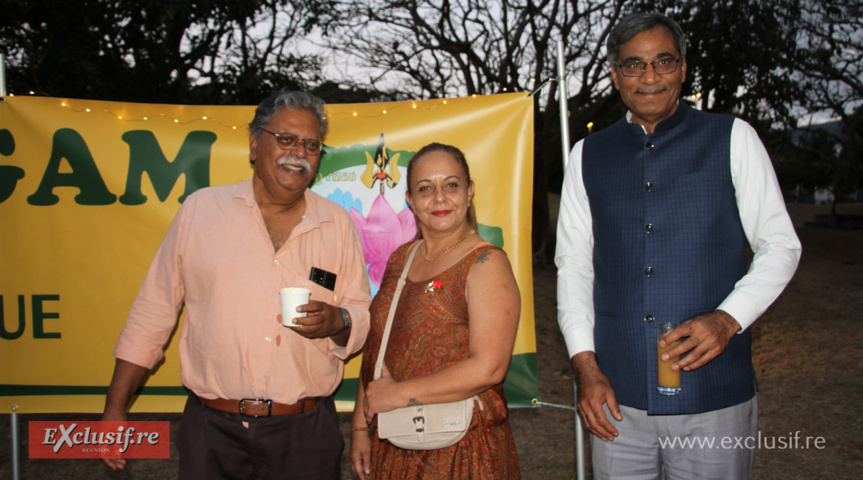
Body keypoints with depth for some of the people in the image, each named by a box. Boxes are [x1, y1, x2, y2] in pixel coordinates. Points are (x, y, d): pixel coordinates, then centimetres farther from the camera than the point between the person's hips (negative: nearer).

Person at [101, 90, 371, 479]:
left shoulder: (338, 224, 5)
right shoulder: (200, 209, 2)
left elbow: (363, 318, 8)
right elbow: (154, 311, 5)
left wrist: (337, 322, -15)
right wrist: (115, 408, 5)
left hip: (306, 434, 1)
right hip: (212, 432, -1)